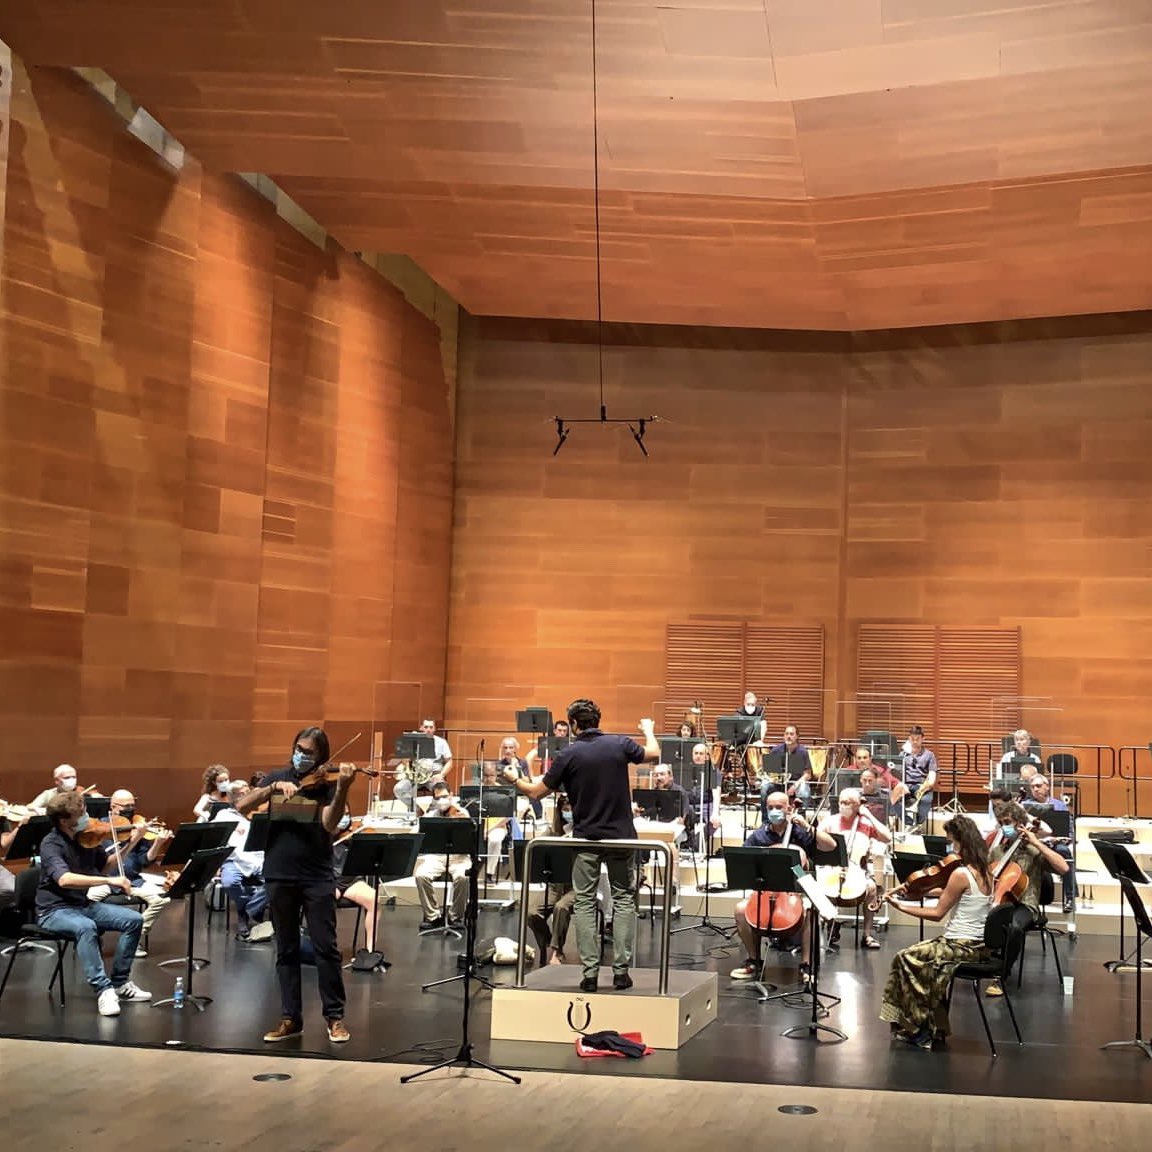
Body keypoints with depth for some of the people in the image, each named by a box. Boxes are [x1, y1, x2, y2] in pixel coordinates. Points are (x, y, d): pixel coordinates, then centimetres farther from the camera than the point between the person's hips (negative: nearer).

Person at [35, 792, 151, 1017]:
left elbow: (105, 866, 19)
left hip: (84, 905, 7)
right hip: (55, 910, -7)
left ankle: (120, 983, -1)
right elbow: (64, 879, -37)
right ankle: (103, 989, -31)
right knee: (86, 927, -37)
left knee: (134, 919, -9)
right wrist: (109, 880, -42)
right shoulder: (51, 844, -18)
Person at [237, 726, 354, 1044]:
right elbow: (242, 807, -4)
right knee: (286, 950, 9)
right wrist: (275, 787, -17)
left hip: (317, 877, -3)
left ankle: (335, 1016, 9)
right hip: (279, 876, 3)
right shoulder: (277, 777, 8)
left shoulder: (325, 783, -1)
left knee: (325, 947, -2)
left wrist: (342, 788, -30)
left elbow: (330, 824, -16)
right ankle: (290, 1018, 17)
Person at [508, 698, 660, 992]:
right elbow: (654, 755, 16)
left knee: (584, 903, 6)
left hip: (586, 838, -1)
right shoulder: (620, 745, -4)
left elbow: (536, 793, -3)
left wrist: (515, 780, 17)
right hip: (621, 836, 1)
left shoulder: (568, 755, -9)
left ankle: (590, 972, 1)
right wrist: (649, 731, 36)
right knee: (624, 900, 10)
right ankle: (621, 970, 5)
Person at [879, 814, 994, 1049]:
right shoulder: (985, 872, 6)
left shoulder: (961, 874, -20)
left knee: (905, 960, 2)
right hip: (979, 944, 9)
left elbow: (937, 913, -14)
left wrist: (901, 906, -8)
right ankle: (934, 1027, 20)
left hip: (962, 946, -9)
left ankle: (919, 1028, 9)